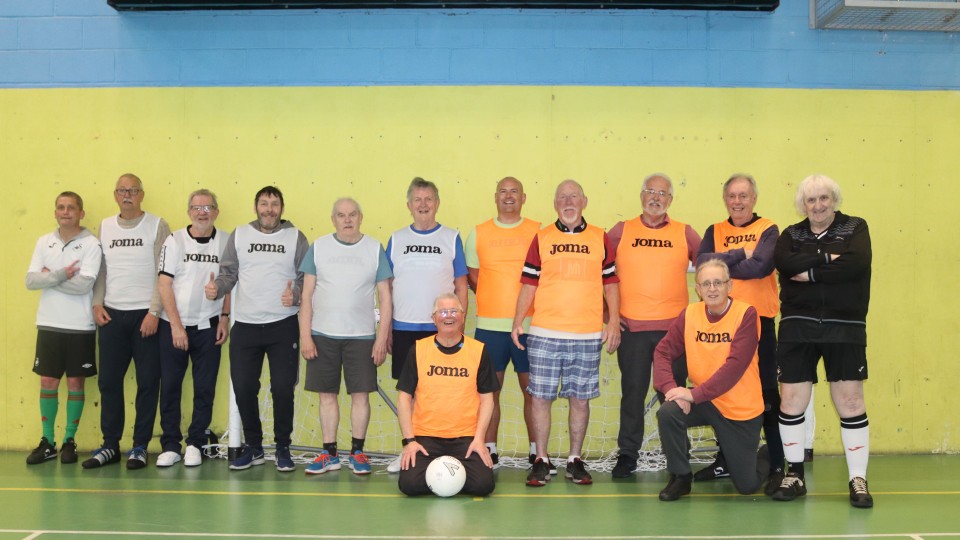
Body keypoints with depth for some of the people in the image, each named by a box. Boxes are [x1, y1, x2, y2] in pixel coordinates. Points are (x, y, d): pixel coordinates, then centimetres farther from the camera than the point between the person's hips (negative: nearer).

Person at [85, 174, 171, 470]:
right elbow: (101, 270, 12)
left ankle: (140, 446, 11)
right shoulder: (105, 227, 11)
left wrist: (154, 312, -13)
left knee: (147, 382, 1)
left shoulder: (157, 226, -2)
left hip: (146, 315, -4)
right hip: (112, 314, 4)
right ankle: (110, 445, 18)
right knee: (108, 381, 7)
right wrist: (97, 304, 0)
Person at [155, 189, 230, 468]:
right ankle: (170, 445, 12)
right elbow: (164, 284, -5)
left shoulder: (225, 242, 1)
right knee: (170, 387, 2)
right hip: (173, 325, -1)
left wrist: (225, 317, 0)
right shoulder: (174, 240, -2)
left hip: (209, 327, 1)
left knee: (205, 389, 4)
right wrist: (176, 325, -9)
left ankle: (195, 444, 15)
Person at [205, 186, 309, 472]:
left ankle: (283, 448, 16)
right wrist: (216, 288, -11)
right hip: (245, 325, 2)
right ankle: (253, 447, 21)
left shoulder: (296, 237, 5)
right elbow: (228, 273, 9)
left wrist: (296, 294, -16)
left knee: (283, 388, -1)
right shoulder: (239, 235, 9)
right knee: (243, 387, 3)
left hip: (283, 325, -2)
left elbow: (308, 277, 3)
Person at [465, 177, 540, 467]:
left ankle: (536, 451, 13)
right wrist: (494, 302, 2)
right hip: (489, 324, 1)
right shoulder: (478, 233, 9)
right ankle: (490, 451, 16)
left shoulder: (539, 232, 5)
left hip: (529, 323, -1)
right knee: (490, 389, 5)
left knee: (533, 389, 3)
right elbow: (472, 276, 12)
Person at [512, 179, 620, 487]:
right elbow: (529, 284, 6)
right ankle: (541, 461, 11)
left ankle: (575, 461, 18)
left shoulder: (600, 239, 8)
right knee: (541, 397, 0)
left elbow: (610, 284, 10)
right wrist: (518, 321, -2)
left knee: (580, 399, 6)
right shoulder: (541, 239, 7)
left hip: (588, 335, 1)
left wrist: (614, 322, 3)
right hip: (544, 334, 0)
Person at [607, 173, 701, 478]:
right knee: (633, 391, 3)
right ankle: (627, 454, 14)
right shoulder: (621, 231, 5)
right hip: (631, 327, 0)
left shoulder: (684, 233, 7)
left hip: (674, 327, 1)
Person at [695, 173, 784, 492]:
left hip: (758, 322, -4)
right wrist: (740, 254, -13)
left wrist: (721, 263, -9)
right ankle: (724, 461, 25)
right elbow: (701, 262, -7)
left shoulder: (768, 230, 0)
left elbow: (761, 266, -17)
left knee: (767, 396, -2)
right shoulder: (714, 232, 11)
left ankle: (778, 466, 7)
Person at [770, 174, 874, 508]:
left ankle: (858, 480, 10)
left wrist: (810, 273, -13)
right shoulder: (792, 235, 11)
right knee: (791, 401, 2)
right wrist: (826, 258, -16)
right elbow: (783, 263, -12)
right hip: (798, 327, 2)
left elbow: (857, 263, -15)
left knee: (850, 403, -1)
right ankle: (795, 476, 17)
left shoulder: (855, 228, 6)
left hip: (845, 328, -2)